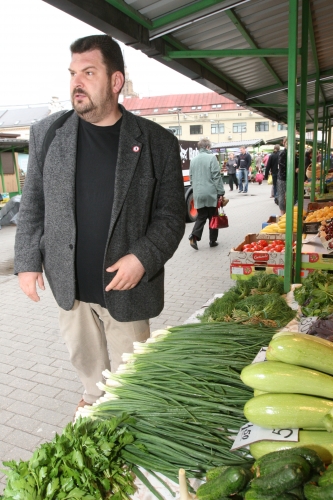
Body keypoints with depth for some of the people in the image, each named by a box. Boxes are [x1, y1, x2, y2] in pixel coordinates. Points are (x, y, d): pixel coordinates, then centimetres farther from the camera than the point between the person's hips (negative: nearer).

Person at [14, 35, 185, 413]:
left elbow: (172, 213, -5)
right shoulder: (46, 133, 2)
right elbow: (32, 204, 6)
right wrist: (27, 261, 0)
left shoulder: (157, 142, -6)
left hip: (126, 285, -2)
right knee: (85, 360, 22)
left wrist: (143, 259, -18)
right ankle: (94, 400, 51)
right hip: (68, 284, 3)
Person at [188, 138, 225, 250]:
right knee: (212, 217, 8)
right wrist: (220, 192, -7)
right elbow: (216, 177, -11)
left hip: (198, 194, 5)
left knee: (201, 217, 11)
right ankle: (213, 240, 15)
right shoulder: (211, 158, -7)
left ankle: (194, 236, -9)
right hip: (211, 193, -4)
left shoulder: (193, 160, 10)